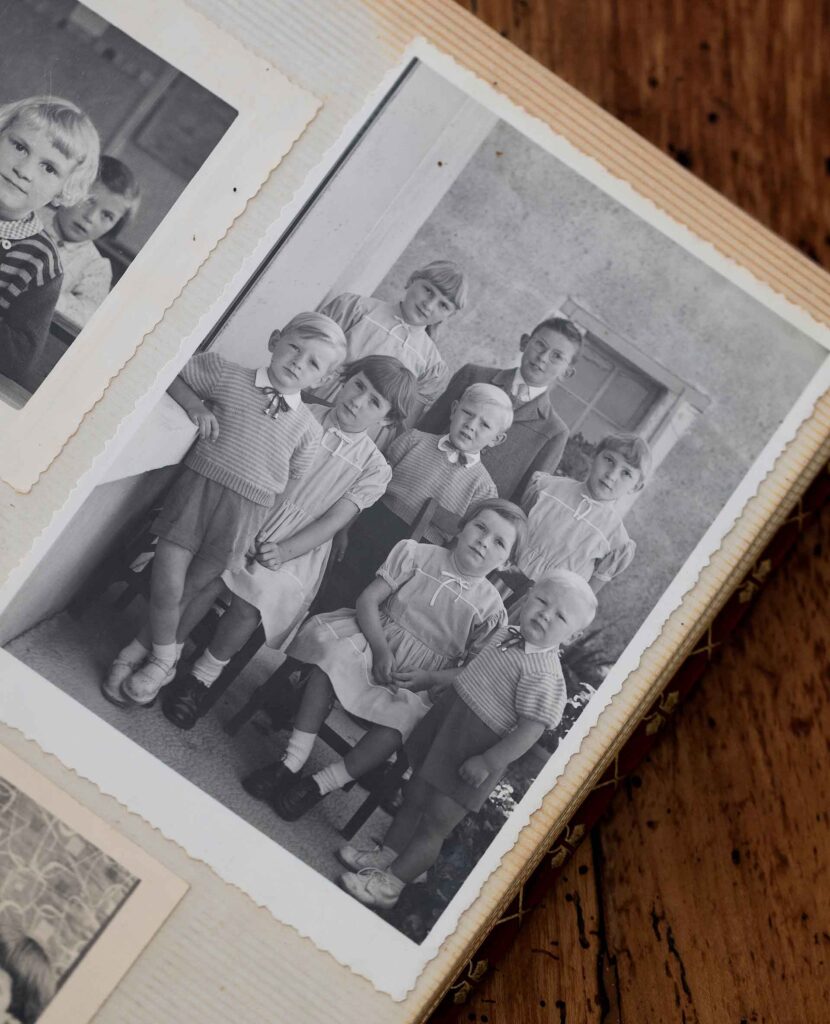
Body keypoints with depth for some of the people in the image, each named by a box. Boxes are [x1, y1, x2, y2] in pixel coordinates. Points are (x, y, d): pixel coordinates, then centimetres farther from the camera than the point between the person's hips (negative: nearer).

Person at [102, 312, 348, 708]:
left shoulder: (308, 429, 5)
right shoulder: (225, 375, 3)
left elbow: (289, 485, 11)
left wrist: (255, 525, 6)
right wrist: (194, 405, -6)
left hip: (246, 513, 1)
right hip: (197, 487, -1)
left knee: (192, 591, 6)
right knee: (167, 582, -6)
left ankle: (141, 649, 26)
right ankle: (163, 657, 19)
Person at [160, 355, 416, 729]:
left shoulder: (373, 469, 2)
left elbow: (332, 521, -5)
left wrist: (283, 551, -17)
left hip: (296, 549, -1)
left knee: (251, 603, -22)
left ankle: (201, 679, -2)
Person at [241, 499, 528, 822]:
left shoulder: (491, 609, 0)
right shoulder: (416, 554, 1)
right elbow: (368, 600, -2)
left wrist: (428, 678, -16)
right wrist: (380, 649, -17)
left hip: (422, 682, -1)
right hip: (375, 639, 1)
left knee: (402, 716, -33)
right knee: (334, 656, -32)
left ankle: (320, 784, -24)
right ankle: (292, 761, -28)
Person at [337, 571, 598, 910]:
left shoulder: (544, 676, -24)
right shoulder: (507, 634, 3)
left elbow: (531, 730, -26)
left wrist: (488, 762, -25)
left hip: (472, 754, -8)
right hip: (448, 723, 8)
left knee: (435, 823, 4)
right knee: (415, 796, 20)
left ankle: (391, 882, 15)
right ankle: (387, 853, 36)